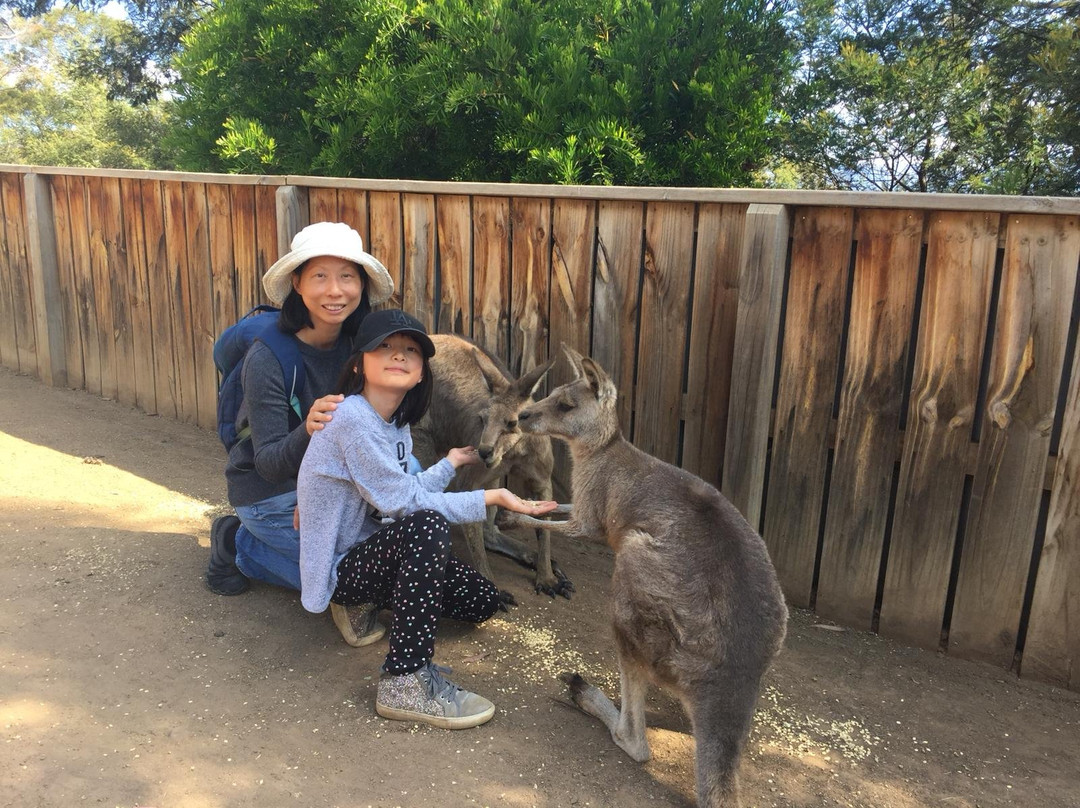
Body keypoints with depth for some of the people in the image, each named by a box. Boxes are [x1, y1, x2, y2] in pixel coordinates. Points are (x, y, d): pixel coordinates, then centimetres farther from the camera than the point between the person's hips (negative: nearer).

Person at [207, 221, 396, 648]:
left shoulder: (357, 344, -9)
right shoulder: (267, 358, -25)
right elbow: (269, 463, -25)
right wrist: (307, 431, -46)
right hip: (273, 495, -7)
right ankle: (239, 546, 8)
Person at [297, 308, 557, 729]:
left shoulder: (397, 423, 6)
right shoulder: (351, 418, -23)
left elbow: (405, 491, 2)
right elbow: (399, 501, -25)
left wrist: (451, 463, 16)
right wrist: (490, 498, -24)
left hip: (374, 547, 9)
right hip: (338, 567, -9)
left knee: (483, 601, 1)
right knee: (427, 526, -37)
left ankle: (378, 602, 16)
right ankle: (405, 683, -31)